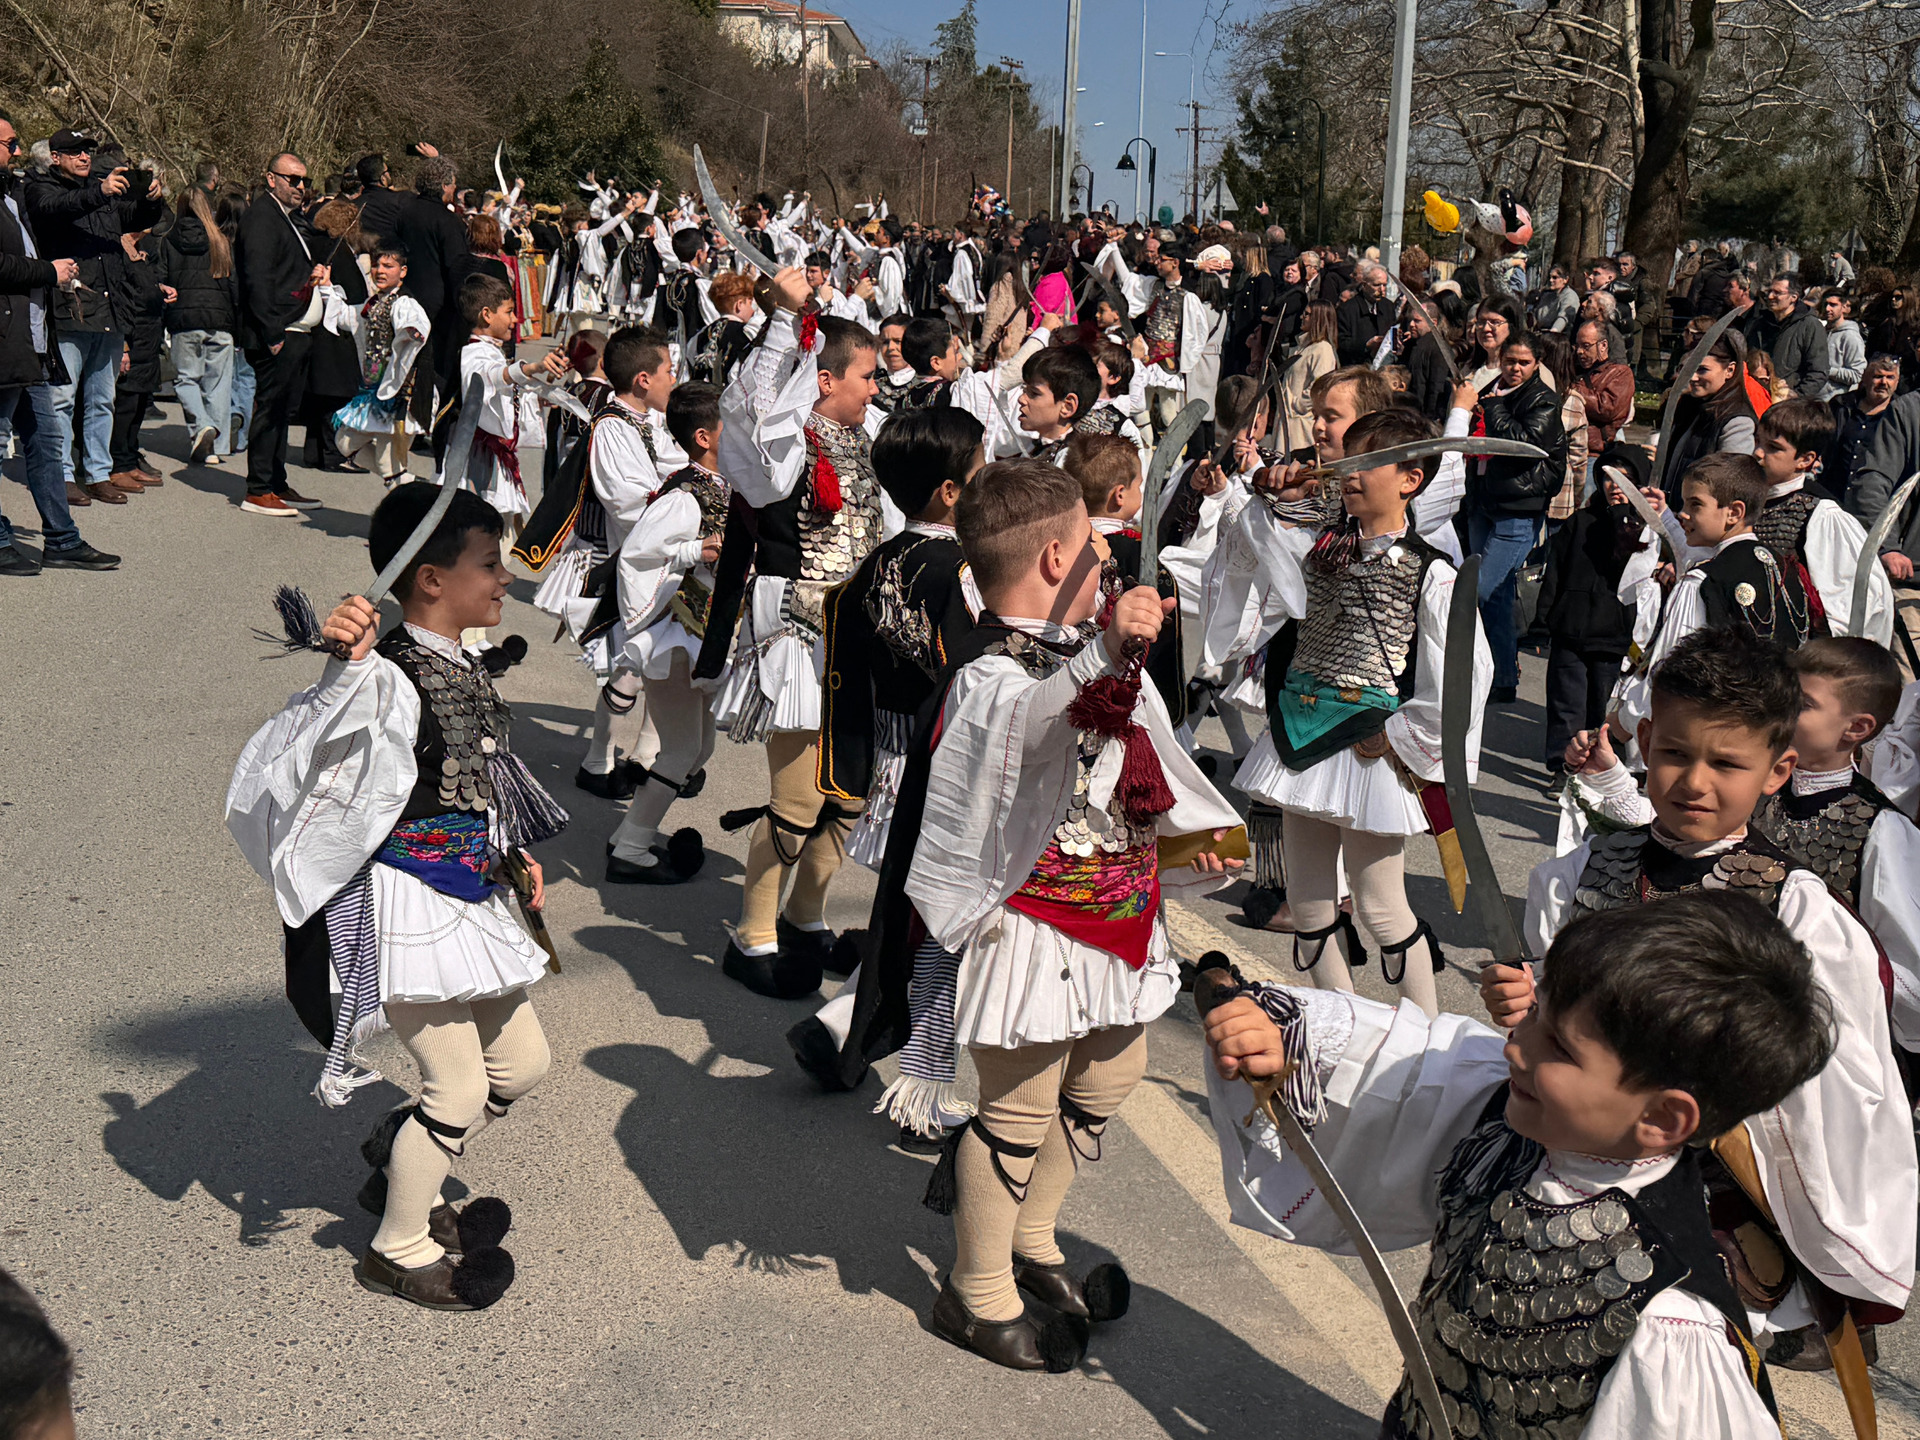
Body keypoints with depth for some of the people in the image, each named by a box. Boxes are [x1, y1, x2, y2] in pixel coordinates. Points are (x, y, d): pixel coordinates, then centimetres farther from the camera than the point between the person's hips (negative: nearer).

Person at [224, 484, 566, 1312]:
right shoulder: (390, 680, -23)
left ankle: (400, 1176, 38)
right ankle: (399, 1250, 24)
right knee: (459, 1087, 1)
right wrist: (345, 667, -50)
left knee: (522, 1064, 17)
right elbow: (302, 763, -39)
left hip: (470, 897, 9)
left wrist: (515, 856, 16)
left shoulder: (461, 666, 6)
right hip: (407, 903, -9)